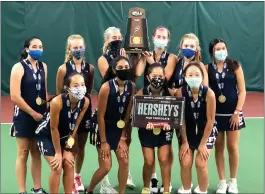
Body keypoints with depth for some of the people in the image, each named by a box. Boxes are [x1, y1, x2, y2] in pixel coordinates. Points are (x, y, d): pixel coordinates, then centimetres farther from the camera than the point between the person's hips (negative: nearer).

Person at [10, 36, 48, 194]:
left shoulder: (43, 66, 8)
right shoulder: (19, 67, -10)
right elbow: (14, 96, -16)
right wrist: (33, 113, -14)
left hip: (41, 115, 5)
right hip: (24, 115, -5)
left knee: (37, 153, 11)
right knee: (23, 153, 1)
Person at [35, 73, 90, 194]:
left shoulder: (85, 102, -19)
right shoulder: (57, 102, -35)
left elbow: (75, 125, -7)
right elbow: (53, 128, -24)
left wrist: (68, 150, -4)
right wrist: (58, 153, -16)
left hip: (63, 135, 5)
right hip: (45, 135, -5)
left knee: (69, 165, 1)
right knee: (57, 168, -12)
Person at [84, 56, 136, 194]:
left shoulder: (131, 86, -7)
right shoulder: (106, 87, -20)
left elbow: (128, 113, -3)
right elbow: (100, 116, -17)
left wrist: (123, 138, -5)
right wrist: (103, 142, -15)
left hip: (120, 130, 5)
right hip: (105, 129, -5)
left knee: (124, 162, -1)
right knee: (106, 167, -5)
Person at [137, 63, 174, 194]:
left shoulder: (169, 93, -10)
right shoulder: (141, 93, -12)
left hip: (164, 130, 0)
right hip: (146, 131, 0)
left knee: (164, 160, -2)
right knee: (149, 162, 4)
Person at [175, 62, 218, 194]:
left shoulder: (209, 93, -24)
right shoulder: (180, 92, -19)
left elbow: (210, 120, -15)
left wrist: (203, 144, -12)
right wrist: (184, 142, -8)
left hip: (206, 130, -1)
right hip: (188, 130, 2)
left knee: (201, 163, -8)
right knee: (185, 163, -3)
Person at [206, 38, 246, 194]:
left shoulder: (235, 66, -4)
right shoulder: (208, 68, -1)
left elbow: (242, 91, -4)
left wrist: (237, 112, -10)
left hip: (232, 113, -1)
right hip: (215, 113, 1)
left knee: (232, 147, 5)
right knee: (219, 148, 8)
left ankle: (233, 181, 21)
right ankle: (222, 181, 19)